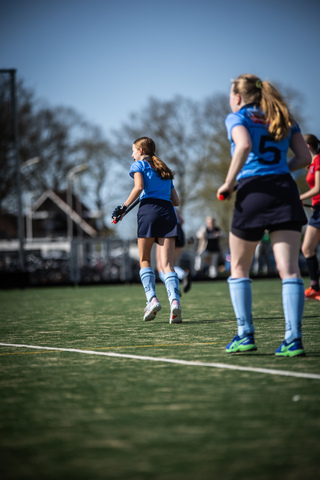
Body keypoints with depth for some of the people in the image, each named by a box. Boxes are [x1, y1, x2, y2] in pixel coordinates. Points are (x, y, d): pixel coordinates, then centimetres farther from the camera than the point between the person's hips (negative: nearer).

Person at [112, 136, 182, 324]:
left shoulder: (139, 164, 11)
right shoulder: (165, 170, 28)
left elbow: (139, 187, -8)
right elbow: (176, 201, 23)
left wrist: (123, 208, -5)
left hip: (149, 209, -4)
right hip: (168, 213, 4)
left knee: (145, 260, 9)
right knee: (168, 264, -4)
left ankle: (152, 298, -7)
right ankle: (175, 300, -25)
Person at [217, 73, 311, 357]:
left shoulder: (237, 117, 5)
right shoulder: (284, 119, 19)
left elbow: (244, 145, -16)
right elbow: (304, 157, 12)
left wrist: (228, 183, -8)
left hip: (253, 190, -3)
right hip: (286, 191, 4)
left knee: (239, 269, 13)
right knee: (289, 268, -4)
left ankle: (245, 335, 9)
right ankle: (294, 338, -13)